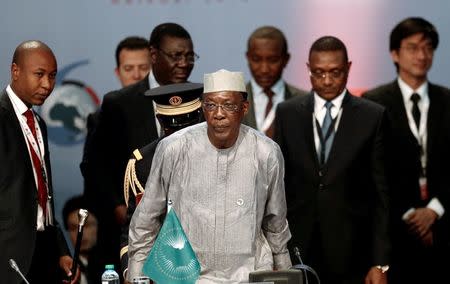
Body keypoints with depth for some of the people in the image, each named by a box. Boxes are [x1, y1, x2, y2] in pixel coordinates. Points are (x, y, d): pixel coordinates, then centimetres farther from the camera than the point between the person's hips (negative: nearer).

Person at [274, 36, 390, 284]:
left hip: (351, 254, -1)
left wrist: (380, 263, -6)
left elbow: (382, 194, -1)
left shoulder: (372, 117, 0)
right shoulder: (287, 114, 6)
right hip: (299, 249, 2)